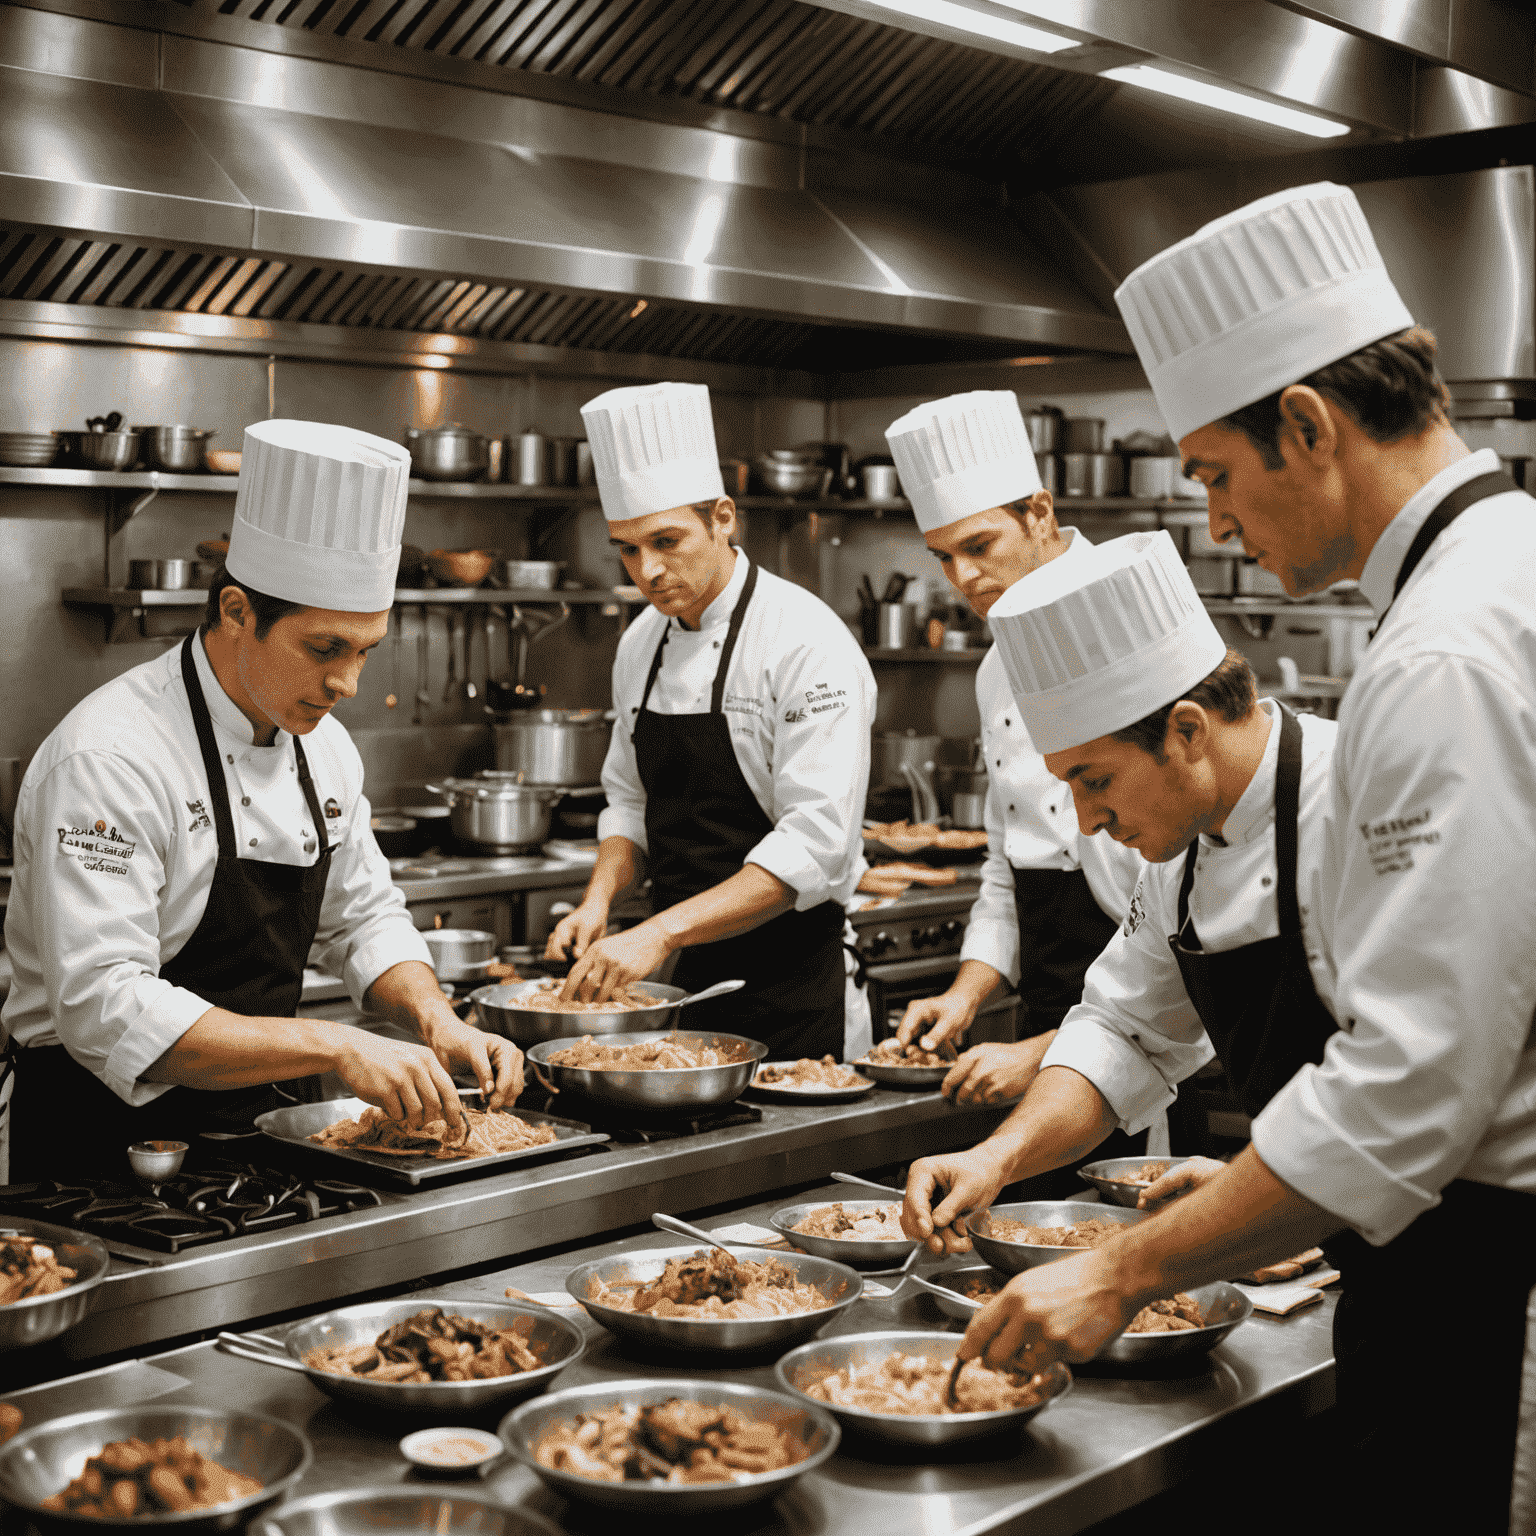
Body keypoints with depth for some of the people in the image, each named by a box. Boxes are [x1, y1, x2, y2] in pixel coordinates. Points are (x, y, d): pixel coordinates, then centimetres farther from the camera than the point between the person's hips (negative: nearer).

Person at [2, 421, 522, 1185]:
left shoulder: (322, 743, 7)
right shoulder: (110, 758, -19)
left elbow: (362, 917, 17)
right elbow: (107, 1011, -26)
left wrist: (434, 1021, -3)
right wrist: (333, 1045, -31)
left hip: (259, 1118, 7)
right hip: (108, 1143, -7)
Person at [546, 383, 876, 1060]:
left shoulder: (807, 643, -17)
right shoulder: (642, 643, 7)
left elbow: (816, 844, -24)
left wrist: (660, 932, -28)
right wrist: (599, 899, -2)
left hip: (789, 982, -6)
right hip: (680, 973, 6)